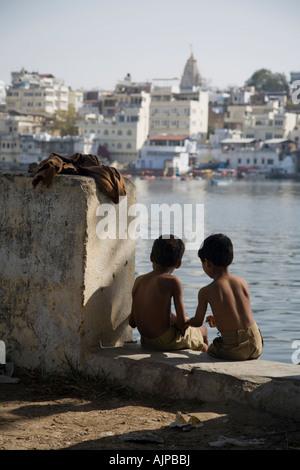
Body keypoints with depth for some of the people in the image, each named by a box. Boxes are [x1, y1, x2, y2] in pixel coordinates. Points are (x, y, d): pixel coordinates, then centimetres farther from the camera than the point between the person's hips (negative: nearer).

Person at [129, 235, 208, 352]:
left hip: (146, 342, 6)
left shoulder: (138, 280, 1)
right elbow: (182, 322, -17)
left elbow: (132, 323, 3)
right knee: (203, 330, 23)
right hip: (167, 341, -6)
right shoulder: (173, 281, -15)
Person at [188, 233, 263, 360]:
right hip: (256, 347, 4)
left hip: (233, 351, -4)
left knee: (210, 349, 27)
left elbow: (197, 322, 7)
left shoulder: (205, 292, -8)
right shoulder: (243, 283, 5)